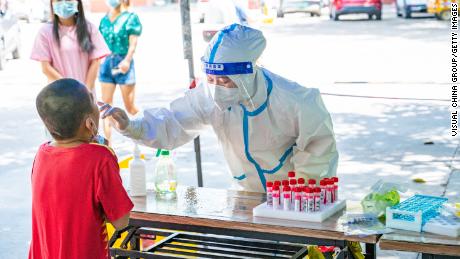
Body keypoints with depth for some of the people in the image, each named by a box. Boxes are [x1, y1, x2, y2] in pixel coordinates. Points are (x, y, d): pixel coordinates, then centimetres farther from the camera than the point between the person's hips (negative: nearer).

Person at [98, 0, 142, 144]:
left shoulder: (131, 18, -4)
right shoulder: (104, 20, 10)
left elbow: (133, 42, -12)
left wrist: (127, 60, -26)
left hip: (123, 63, -5)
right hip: (106, 63, 5)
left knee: (130, 107, 3)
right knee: (106, 105, 2)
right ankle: (108, 143, 7)